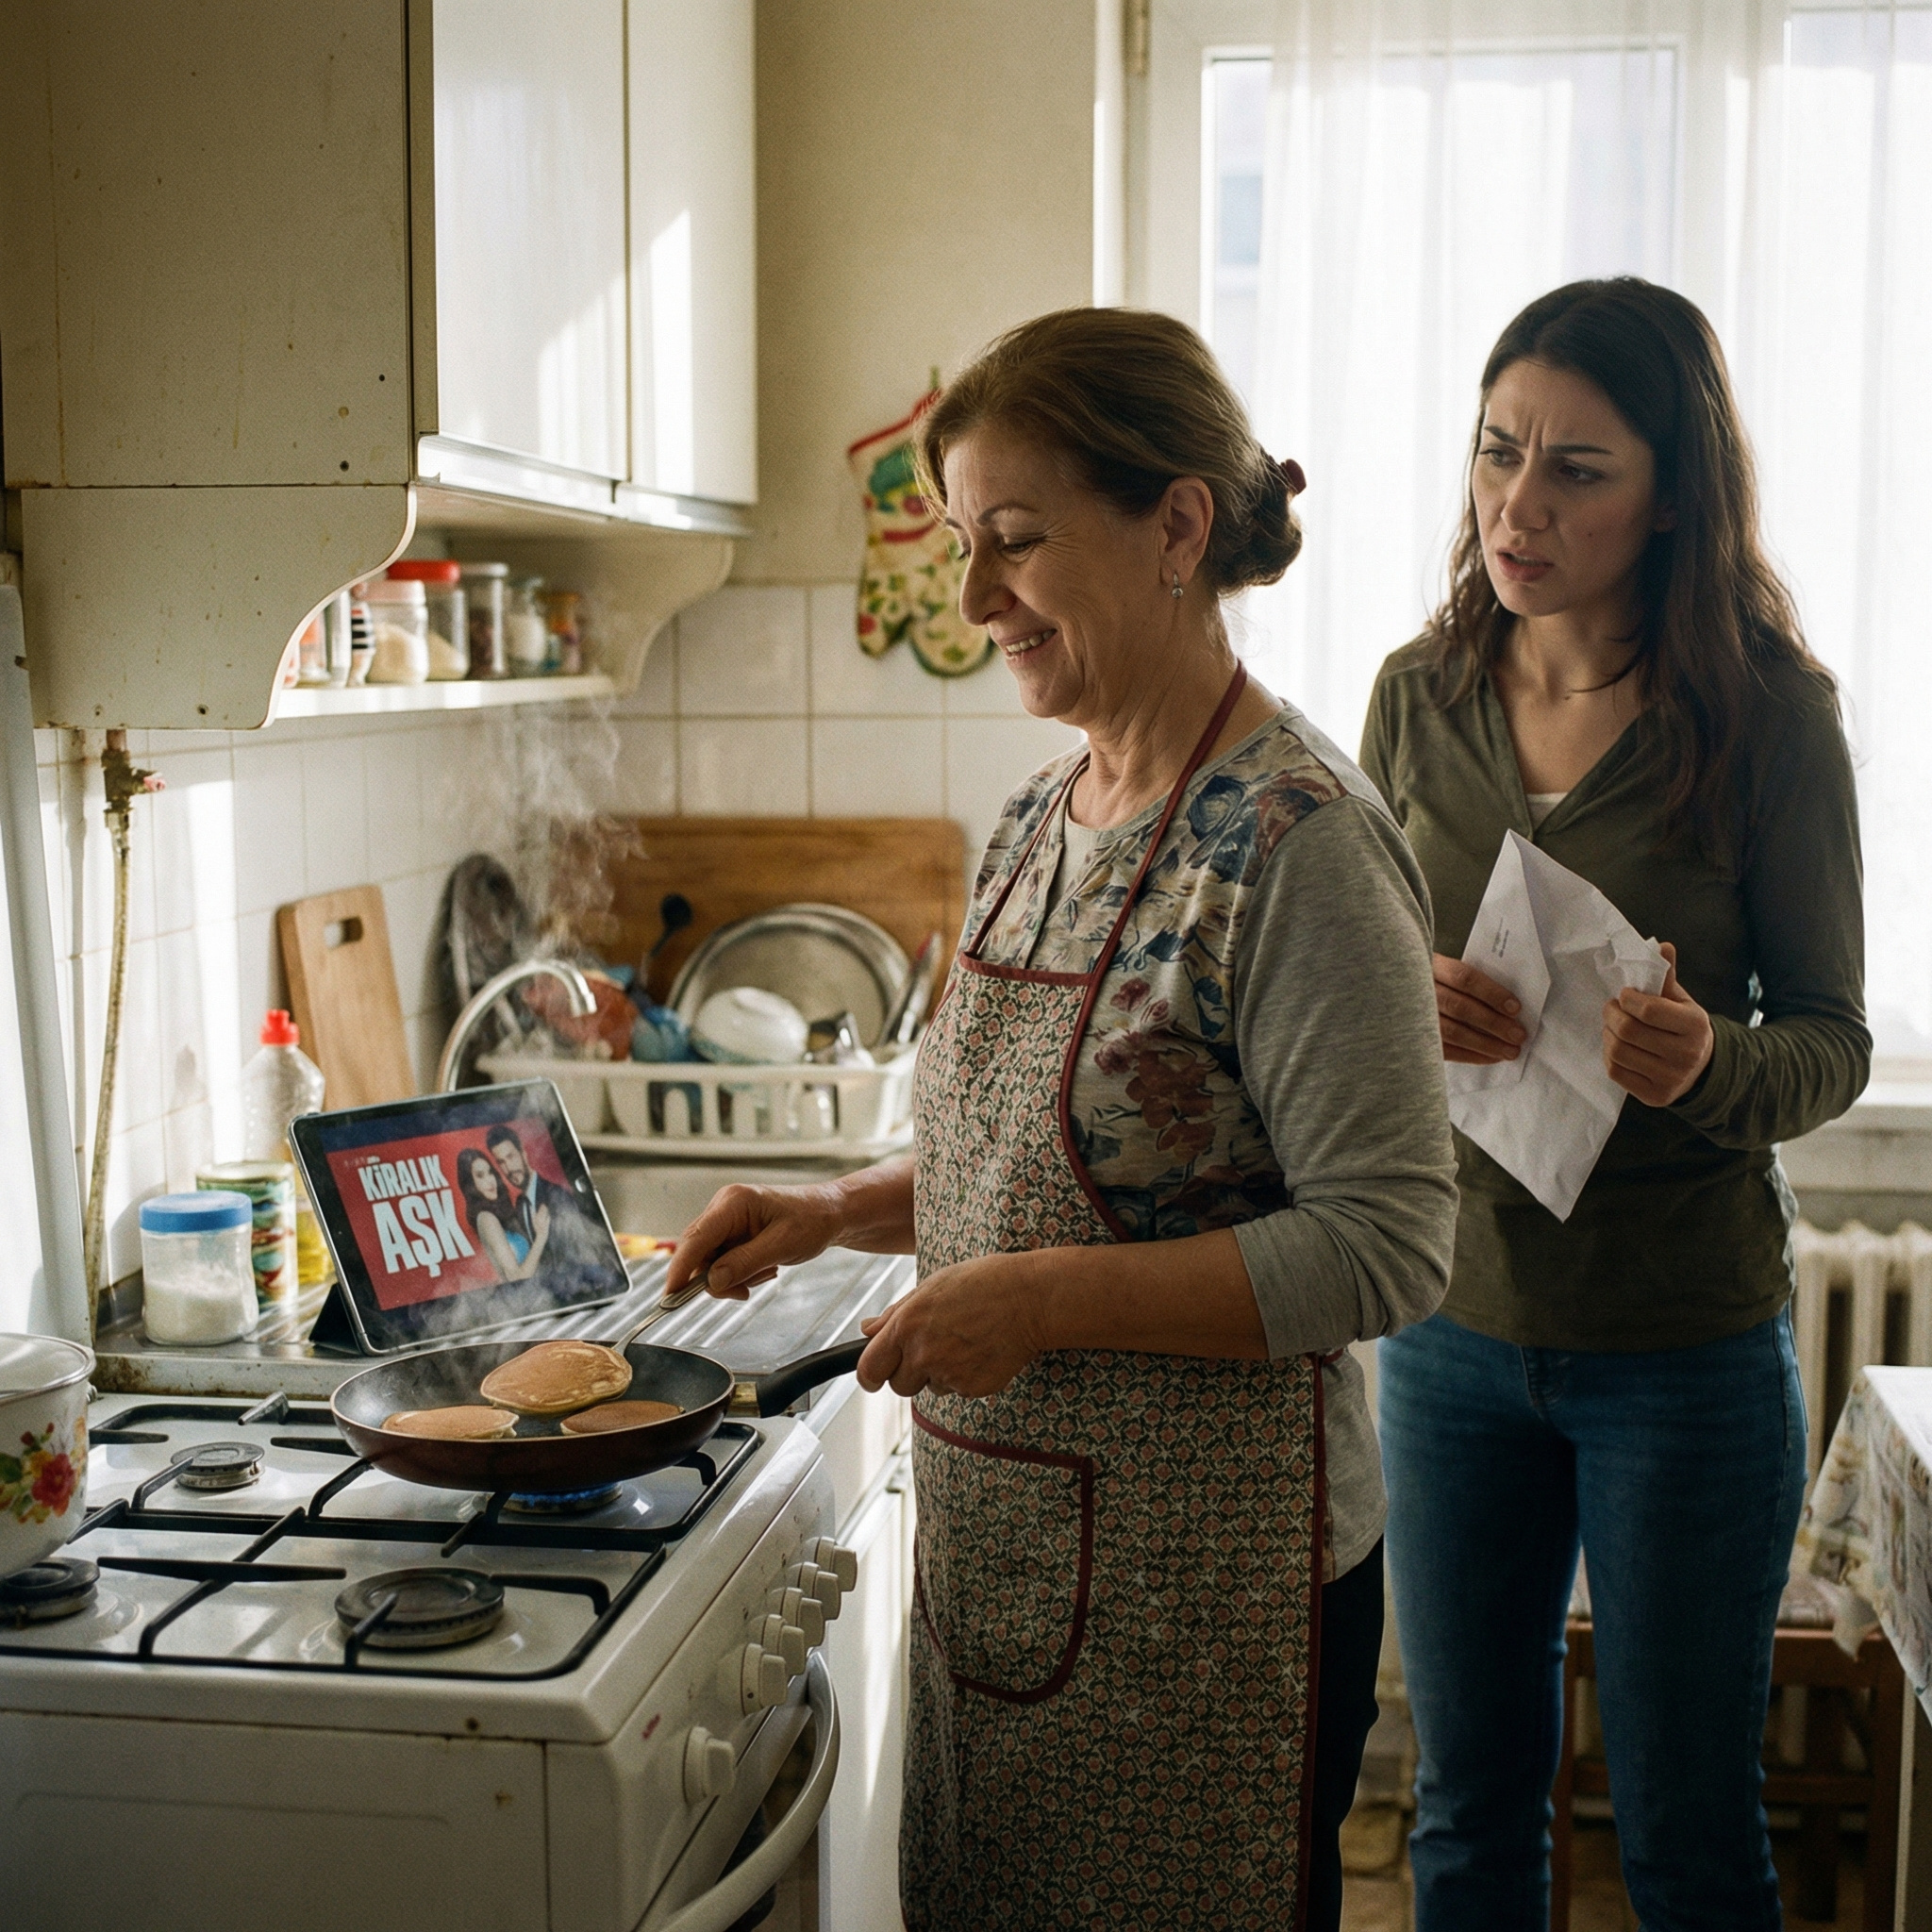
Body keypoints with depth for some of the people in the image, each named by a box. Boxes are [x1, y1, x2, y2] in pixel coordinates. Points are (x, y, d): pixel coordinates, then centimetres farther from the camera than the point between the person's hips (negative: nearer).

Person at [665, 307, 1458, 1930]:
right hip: (1002, 1551, 8)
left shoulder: (1296, 838, -19)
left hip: (1207, 1582, -8)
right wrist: (839, 1212, 4)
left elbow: (1385, 1250, -22)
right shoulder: (1043, 820, 7)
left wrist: (1050, 1297, -25)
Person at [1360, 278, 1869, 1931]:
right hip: (1453, 1321, 3)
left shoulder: (1768, 713, -10)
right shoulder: (1421, 696, 0)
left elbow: (1833, 1036, -6)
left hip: (1687, 1345, -3)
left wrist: (1713, 1064, -28)